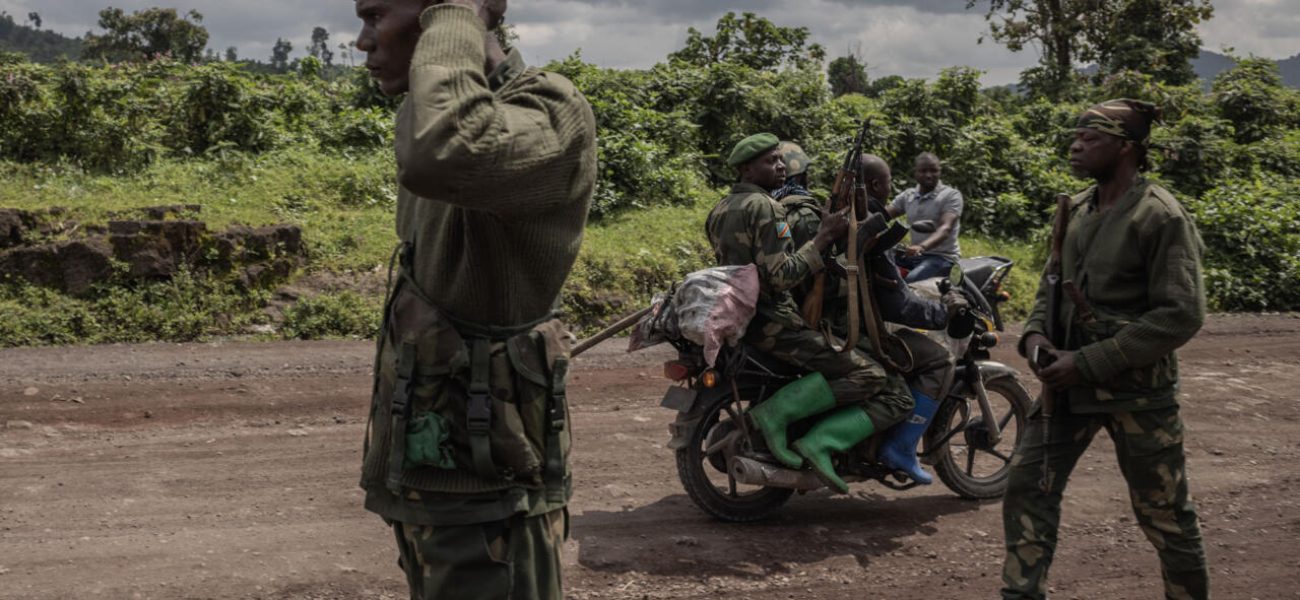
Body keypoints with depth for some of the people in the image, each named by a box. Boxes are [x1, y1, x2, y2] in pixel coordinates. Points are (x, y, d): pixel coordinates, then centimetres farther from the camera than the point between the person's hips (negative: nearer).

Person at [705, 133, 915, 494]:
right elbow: (780, 276, -21)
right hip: (770, 320, -10)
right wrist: (823, 238, -16)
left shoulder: (720, 210, 18)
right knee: (868, 376, -19)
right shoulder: (761, 206, -12)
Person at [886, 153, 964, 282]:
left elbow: (946, 228, -19)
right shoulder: (907, 196, 14)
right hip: (915, 255, 6)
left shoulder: (951, 195, -4)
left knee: (911, 280, -35)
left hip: (943, 257, -6)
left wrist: (922, 247, -39)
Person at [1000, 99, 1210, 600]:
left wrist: (1088, 362, -20)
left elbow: (1182, 314, -19)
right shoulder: (1077, 210, 8)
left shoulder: (1160, 216, -14)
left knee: (1165, 514, 5)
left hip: (1137, 387, -6)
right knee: (1027, 485, 2)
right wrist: (1036, 332, -3)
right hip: (1072, 380, 7)